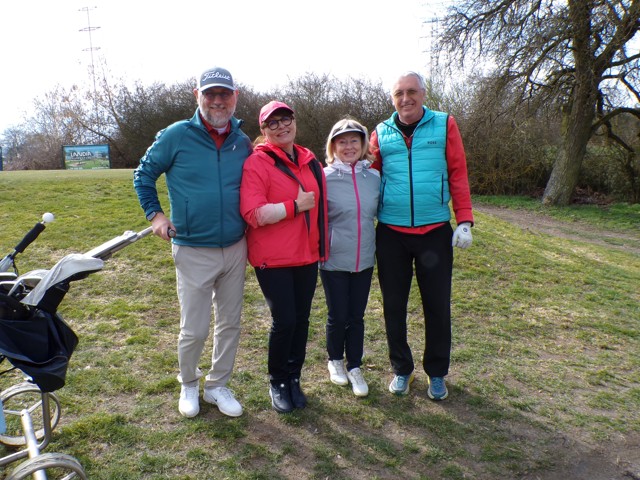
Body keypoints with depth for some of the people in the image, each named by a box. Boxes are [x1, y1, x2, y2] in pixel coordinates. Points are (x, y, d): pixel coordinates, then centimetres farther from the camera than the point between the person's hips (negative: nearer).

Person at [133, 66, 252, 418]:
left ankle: (218, 385, 33)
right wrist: (155, 214, -2)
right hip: (193, 252, -3)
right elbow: (143, 175, 5)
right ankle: (188, 384, 33)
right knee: (194, 330, 4)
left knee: (230, 324, 13)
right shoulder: (176, 136, -7)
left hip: (236, 249, 4)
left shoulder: (243, 142, 2)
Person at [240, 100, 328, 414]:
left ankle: (294, 379, 31)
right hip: (273, 259, -5)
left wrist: (321, 246, 17)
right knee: (284, 321, -3)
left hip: (307, 256, 6)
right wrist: (296, 205, -18)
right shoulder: (256, 163, -10)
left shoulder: (310, 161, 9)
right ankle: (277, 382, 22)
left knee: (301, 319, 11)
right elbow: (253, 214, -21)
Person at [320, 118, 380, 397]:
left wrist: (378, 245, 12)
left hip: (364, 260, 3)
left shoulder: (374, 177, 1)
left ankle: (354, 367, 29)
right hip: (333, 261, -2)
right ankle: (335, 360, 34)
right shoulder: (324, 178, -9)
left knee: (357, 317, 11)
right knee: (338, 317, 8)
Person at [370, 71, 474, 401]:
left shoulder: (445, 125, 1)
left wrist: (464, 221, -6)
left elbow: (458, 175, 0)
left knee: (437, 305, 8)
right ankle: (401, 369, 29)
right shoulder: (381, 133, 5)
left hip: (435, 231, -1)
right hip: (391, 233, 1)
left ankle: (437, 373, 28)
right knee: (394, 305, 9)